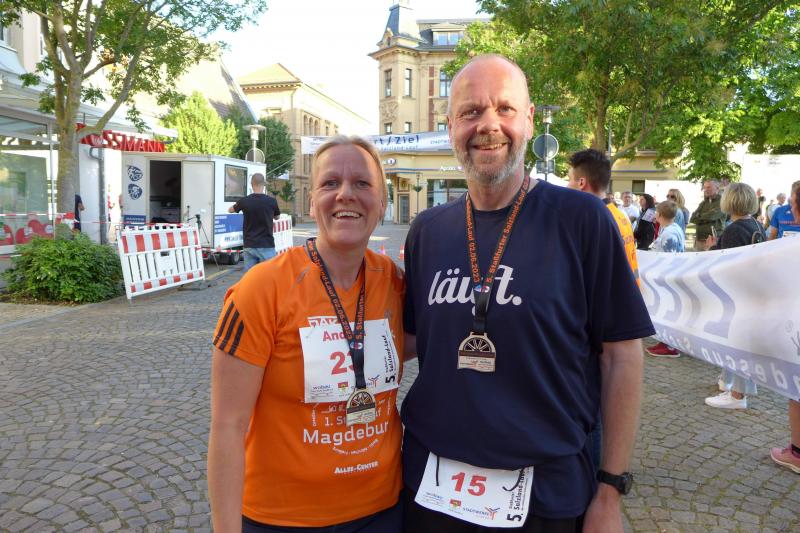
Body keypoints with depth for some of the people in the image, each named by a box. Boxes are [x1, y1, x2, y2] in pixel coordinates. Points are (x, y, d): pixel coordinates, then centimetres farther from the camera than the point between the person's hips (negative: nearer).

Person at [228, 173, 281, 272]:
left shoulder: (245, 201, -2)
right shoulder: (271, 201, -7)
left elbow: (230, 210, 19)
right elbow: (277, 217, 14)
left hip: (249, 246, 2)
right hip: (266, 246, -2)